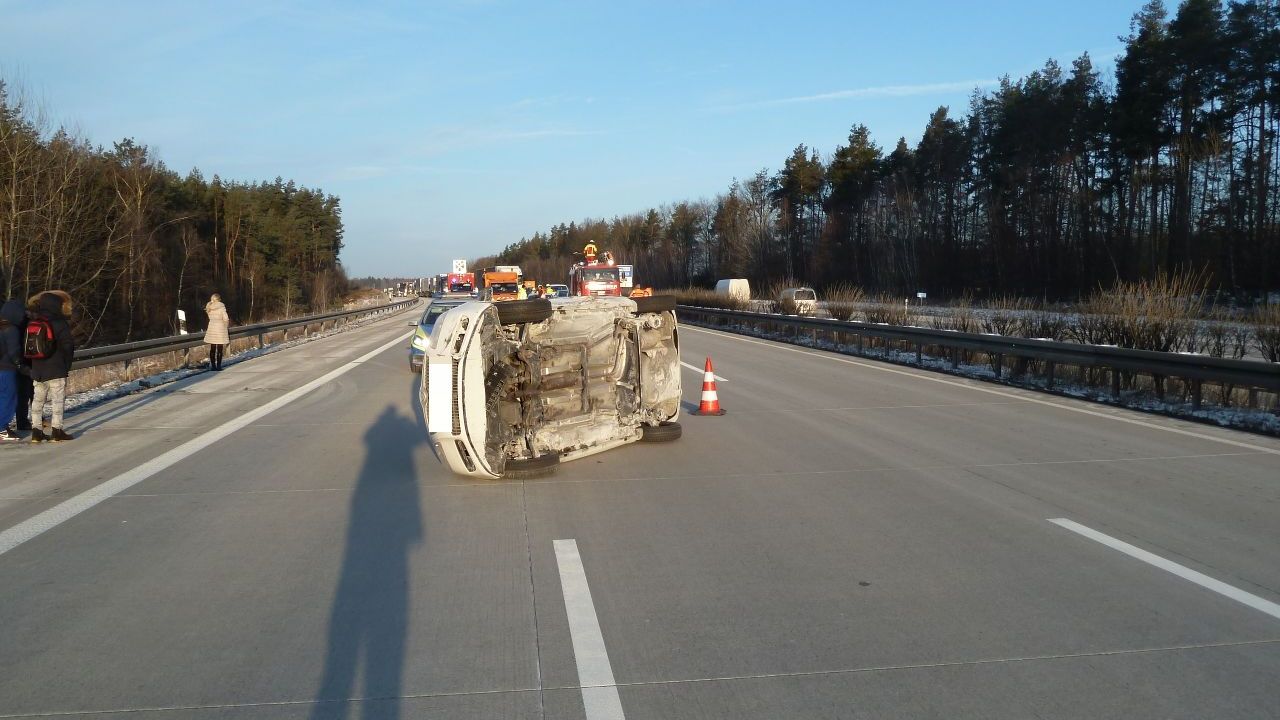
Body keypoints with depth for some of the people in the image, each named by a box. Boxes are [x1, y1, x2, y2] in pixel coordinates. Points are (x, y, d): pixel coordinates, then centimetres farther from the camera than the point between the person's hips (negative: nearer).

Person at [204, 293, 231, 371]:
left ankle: (213, 365, 10)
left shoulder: (209, 307, 5)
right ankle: (218, 366, -1)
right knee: (220, 349, 0)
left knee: (212, 348, 9)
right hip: (220, 327, -4)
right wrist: (226, 327, 5)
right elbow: (226, 319, -11)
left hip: (211, 327, 4)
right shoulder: (221, 307, -9)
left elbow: (210, 318, 7)